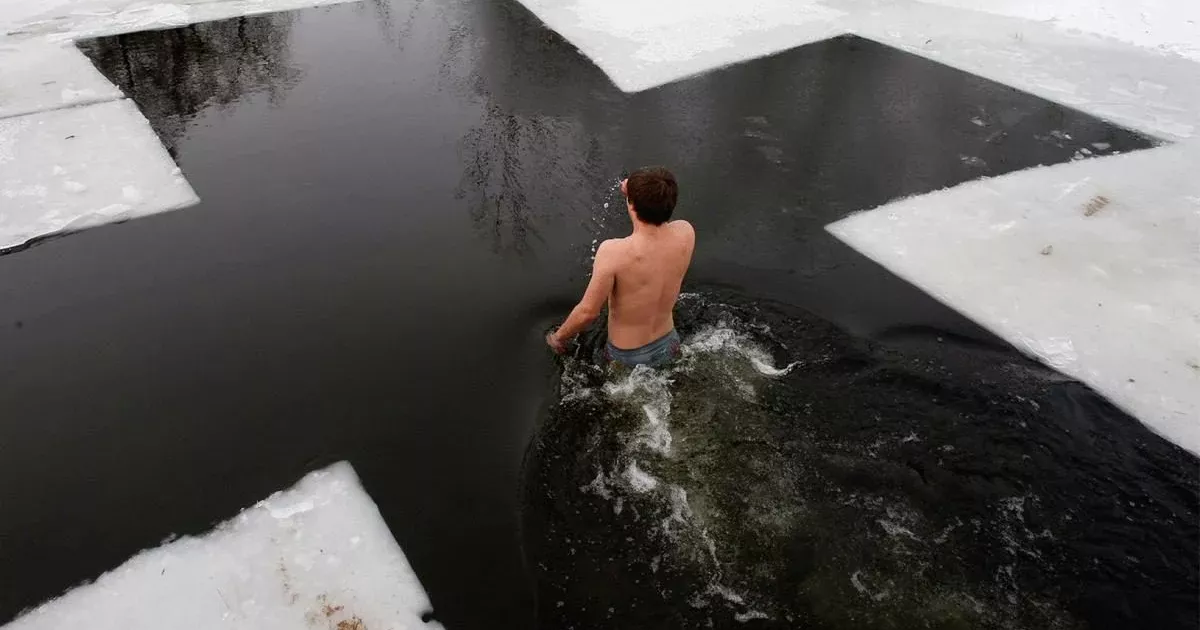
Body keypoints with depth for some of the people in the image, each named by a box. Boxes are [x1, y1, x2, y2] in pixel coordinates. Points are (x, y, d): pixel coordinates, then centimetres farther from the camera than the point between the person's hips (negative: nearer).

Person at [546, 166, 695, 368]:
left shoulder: (613, 252, -34)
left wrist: (559, 337, -4)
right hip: (668, 346, 6)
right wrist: (640, 194, -3)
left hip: (627, 357, -5)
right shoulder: (685, 233, -20)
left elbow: (588, 311, -23)